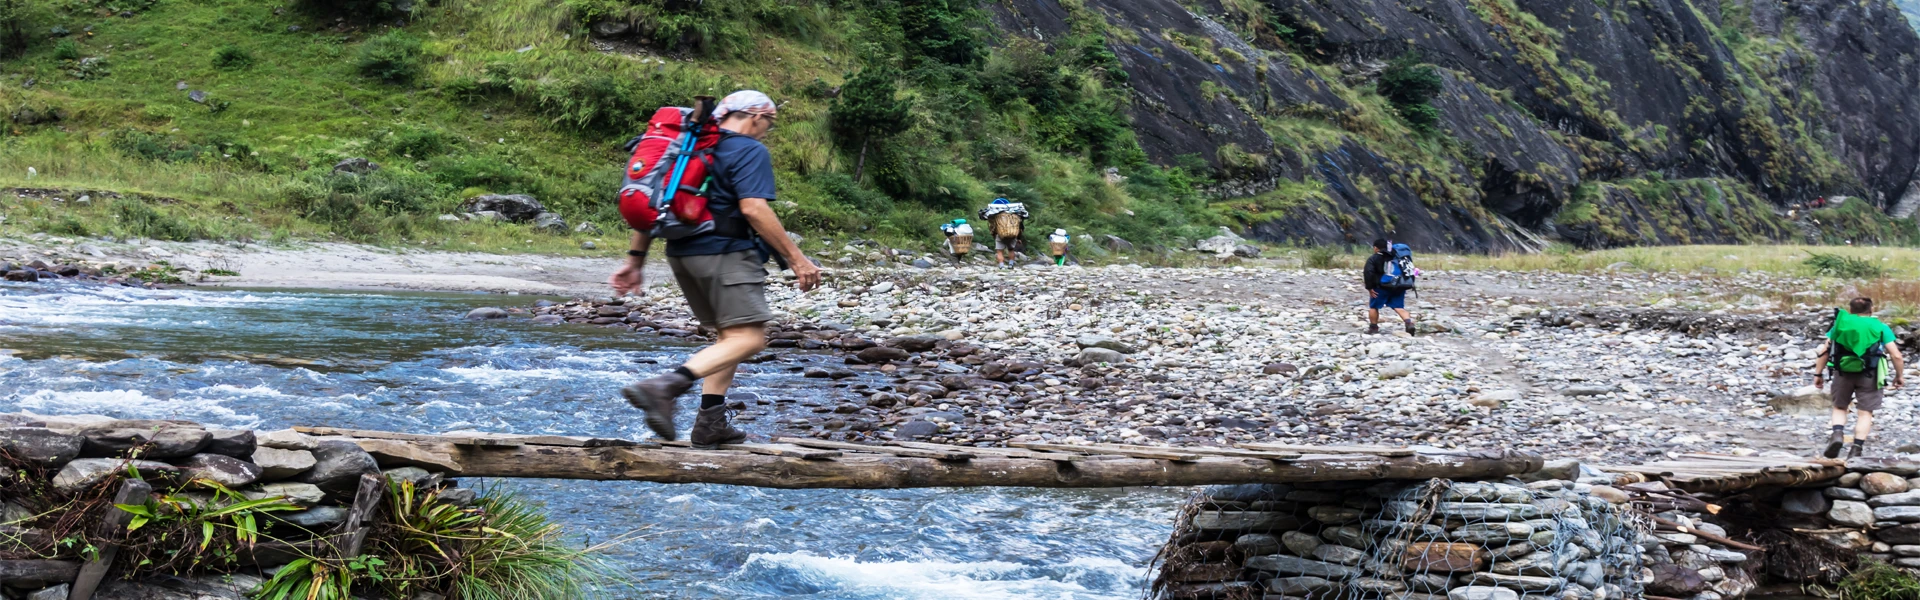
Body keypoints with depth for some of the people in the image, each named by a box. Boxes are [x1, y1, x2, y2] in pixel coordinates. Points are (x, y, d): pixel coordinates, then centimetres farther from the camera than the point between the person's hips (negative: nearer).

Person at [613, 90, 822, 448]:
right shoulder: (750, 151, -5)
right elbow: (753, 209, -18)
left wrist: (635, 260, 22)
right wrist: (797, 259, -16)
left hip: (683, 254, 9)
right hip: (726, 253, -9)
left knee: (730, 335, 19)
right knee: (749, 339, -13)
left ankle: (710, 423, 10)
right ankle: (665, 387, -31)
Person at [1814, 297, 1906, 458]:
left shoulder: (1840, 324, 8)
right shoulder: (1880, 327, 3)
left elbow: (1824, 352, 4)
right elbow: (1896, 356, -2)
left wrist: (1818, 374, 10)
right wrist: (1899, 376, 11)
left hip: (1843, 372, 2)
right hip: (1869, 375, -1)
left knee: (1839, 408, 17)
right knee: (1865, 412, 5)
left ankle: (1837, 434, -8)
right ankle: (1857, 449, -1)